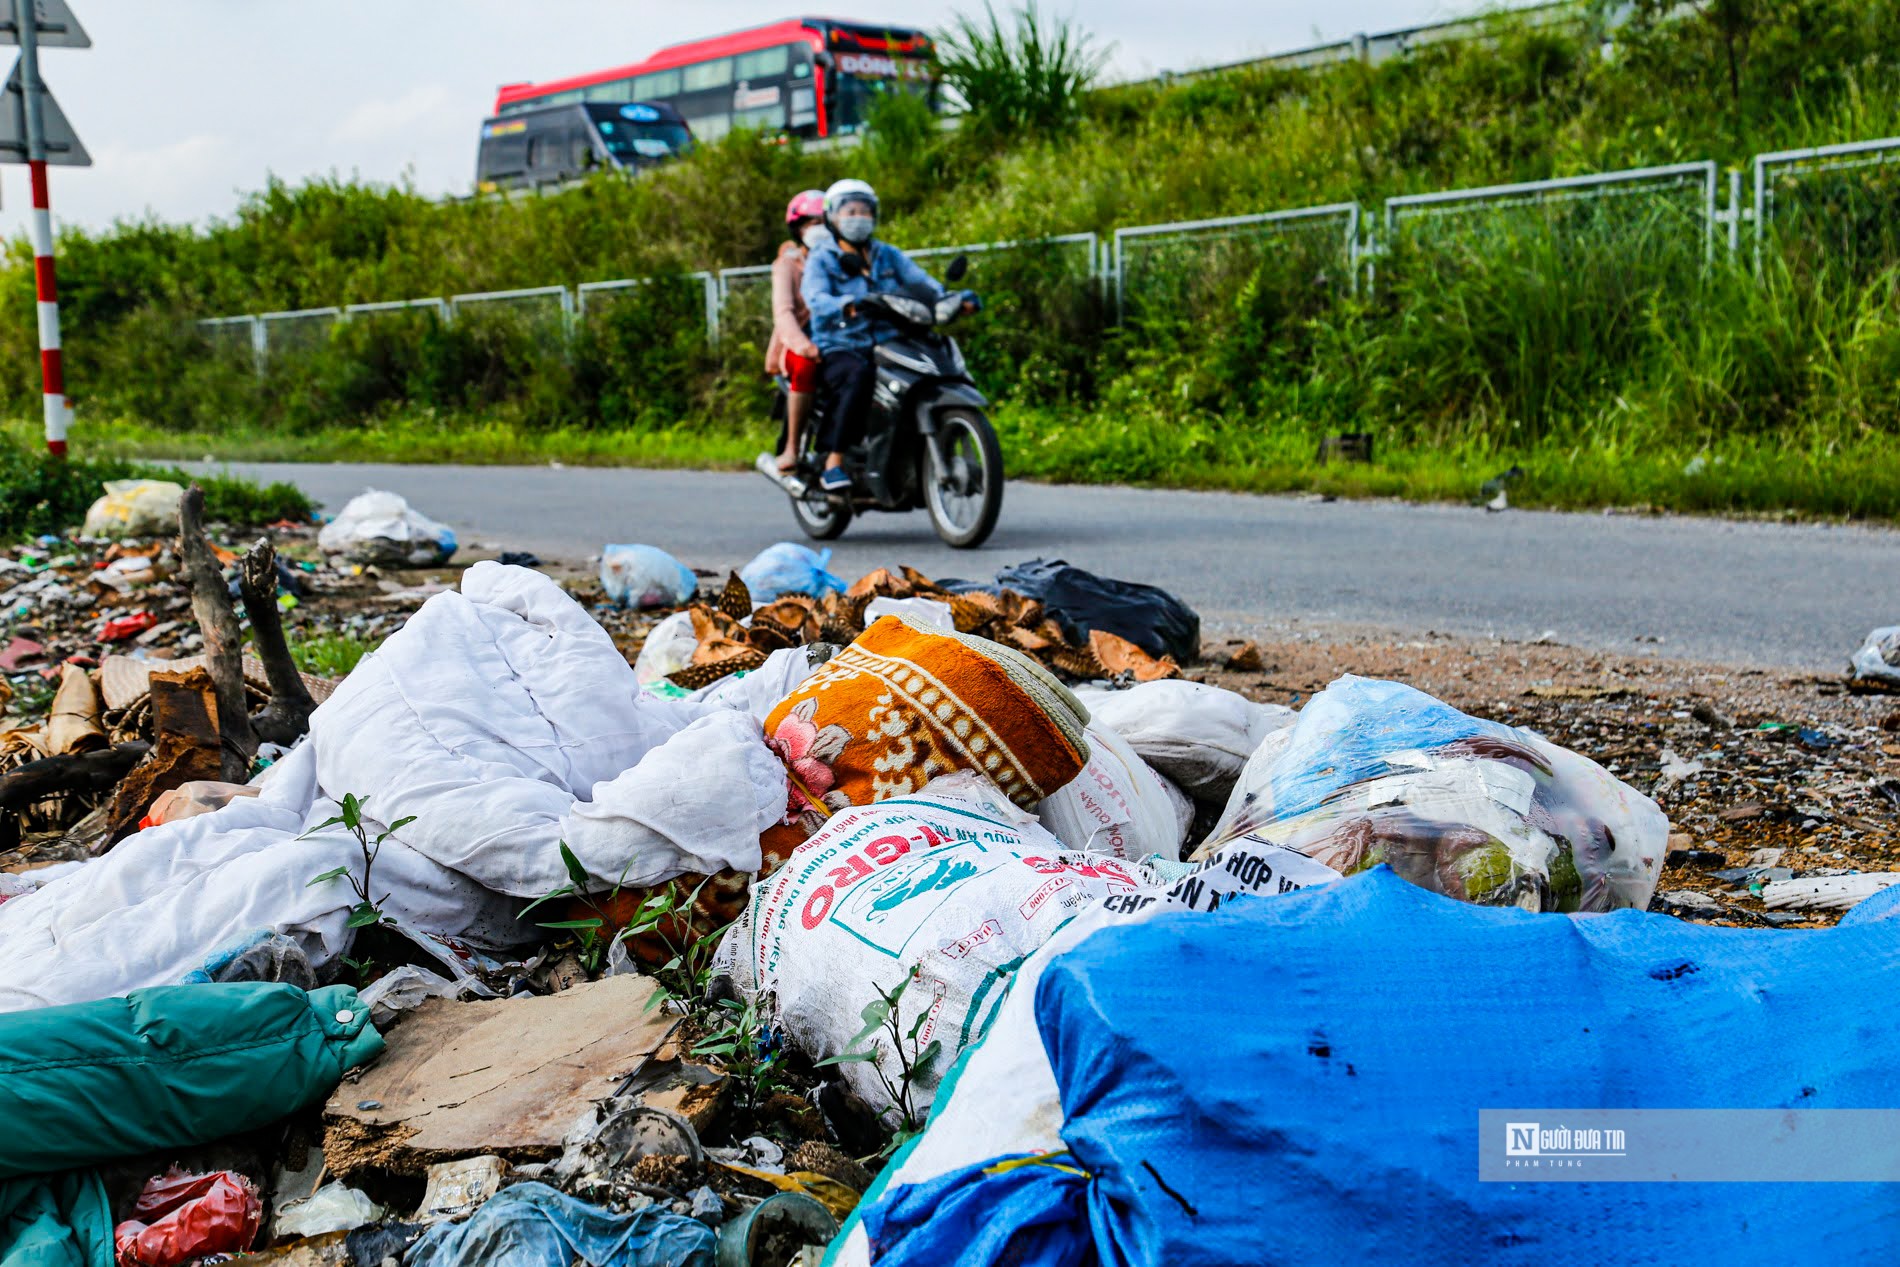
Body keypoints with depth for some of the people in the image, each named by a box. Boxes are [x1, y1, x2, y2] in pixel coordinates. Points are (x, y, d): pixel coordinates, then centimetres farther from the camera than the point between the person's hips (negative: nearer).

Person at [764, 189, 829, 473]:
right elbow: (782, 311, -16)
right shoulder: (788, 264, 3)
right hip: (795, 349, -4)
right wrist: (801, 343, -36)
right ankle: (792, 447, -31)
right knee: (807, 364, -38)